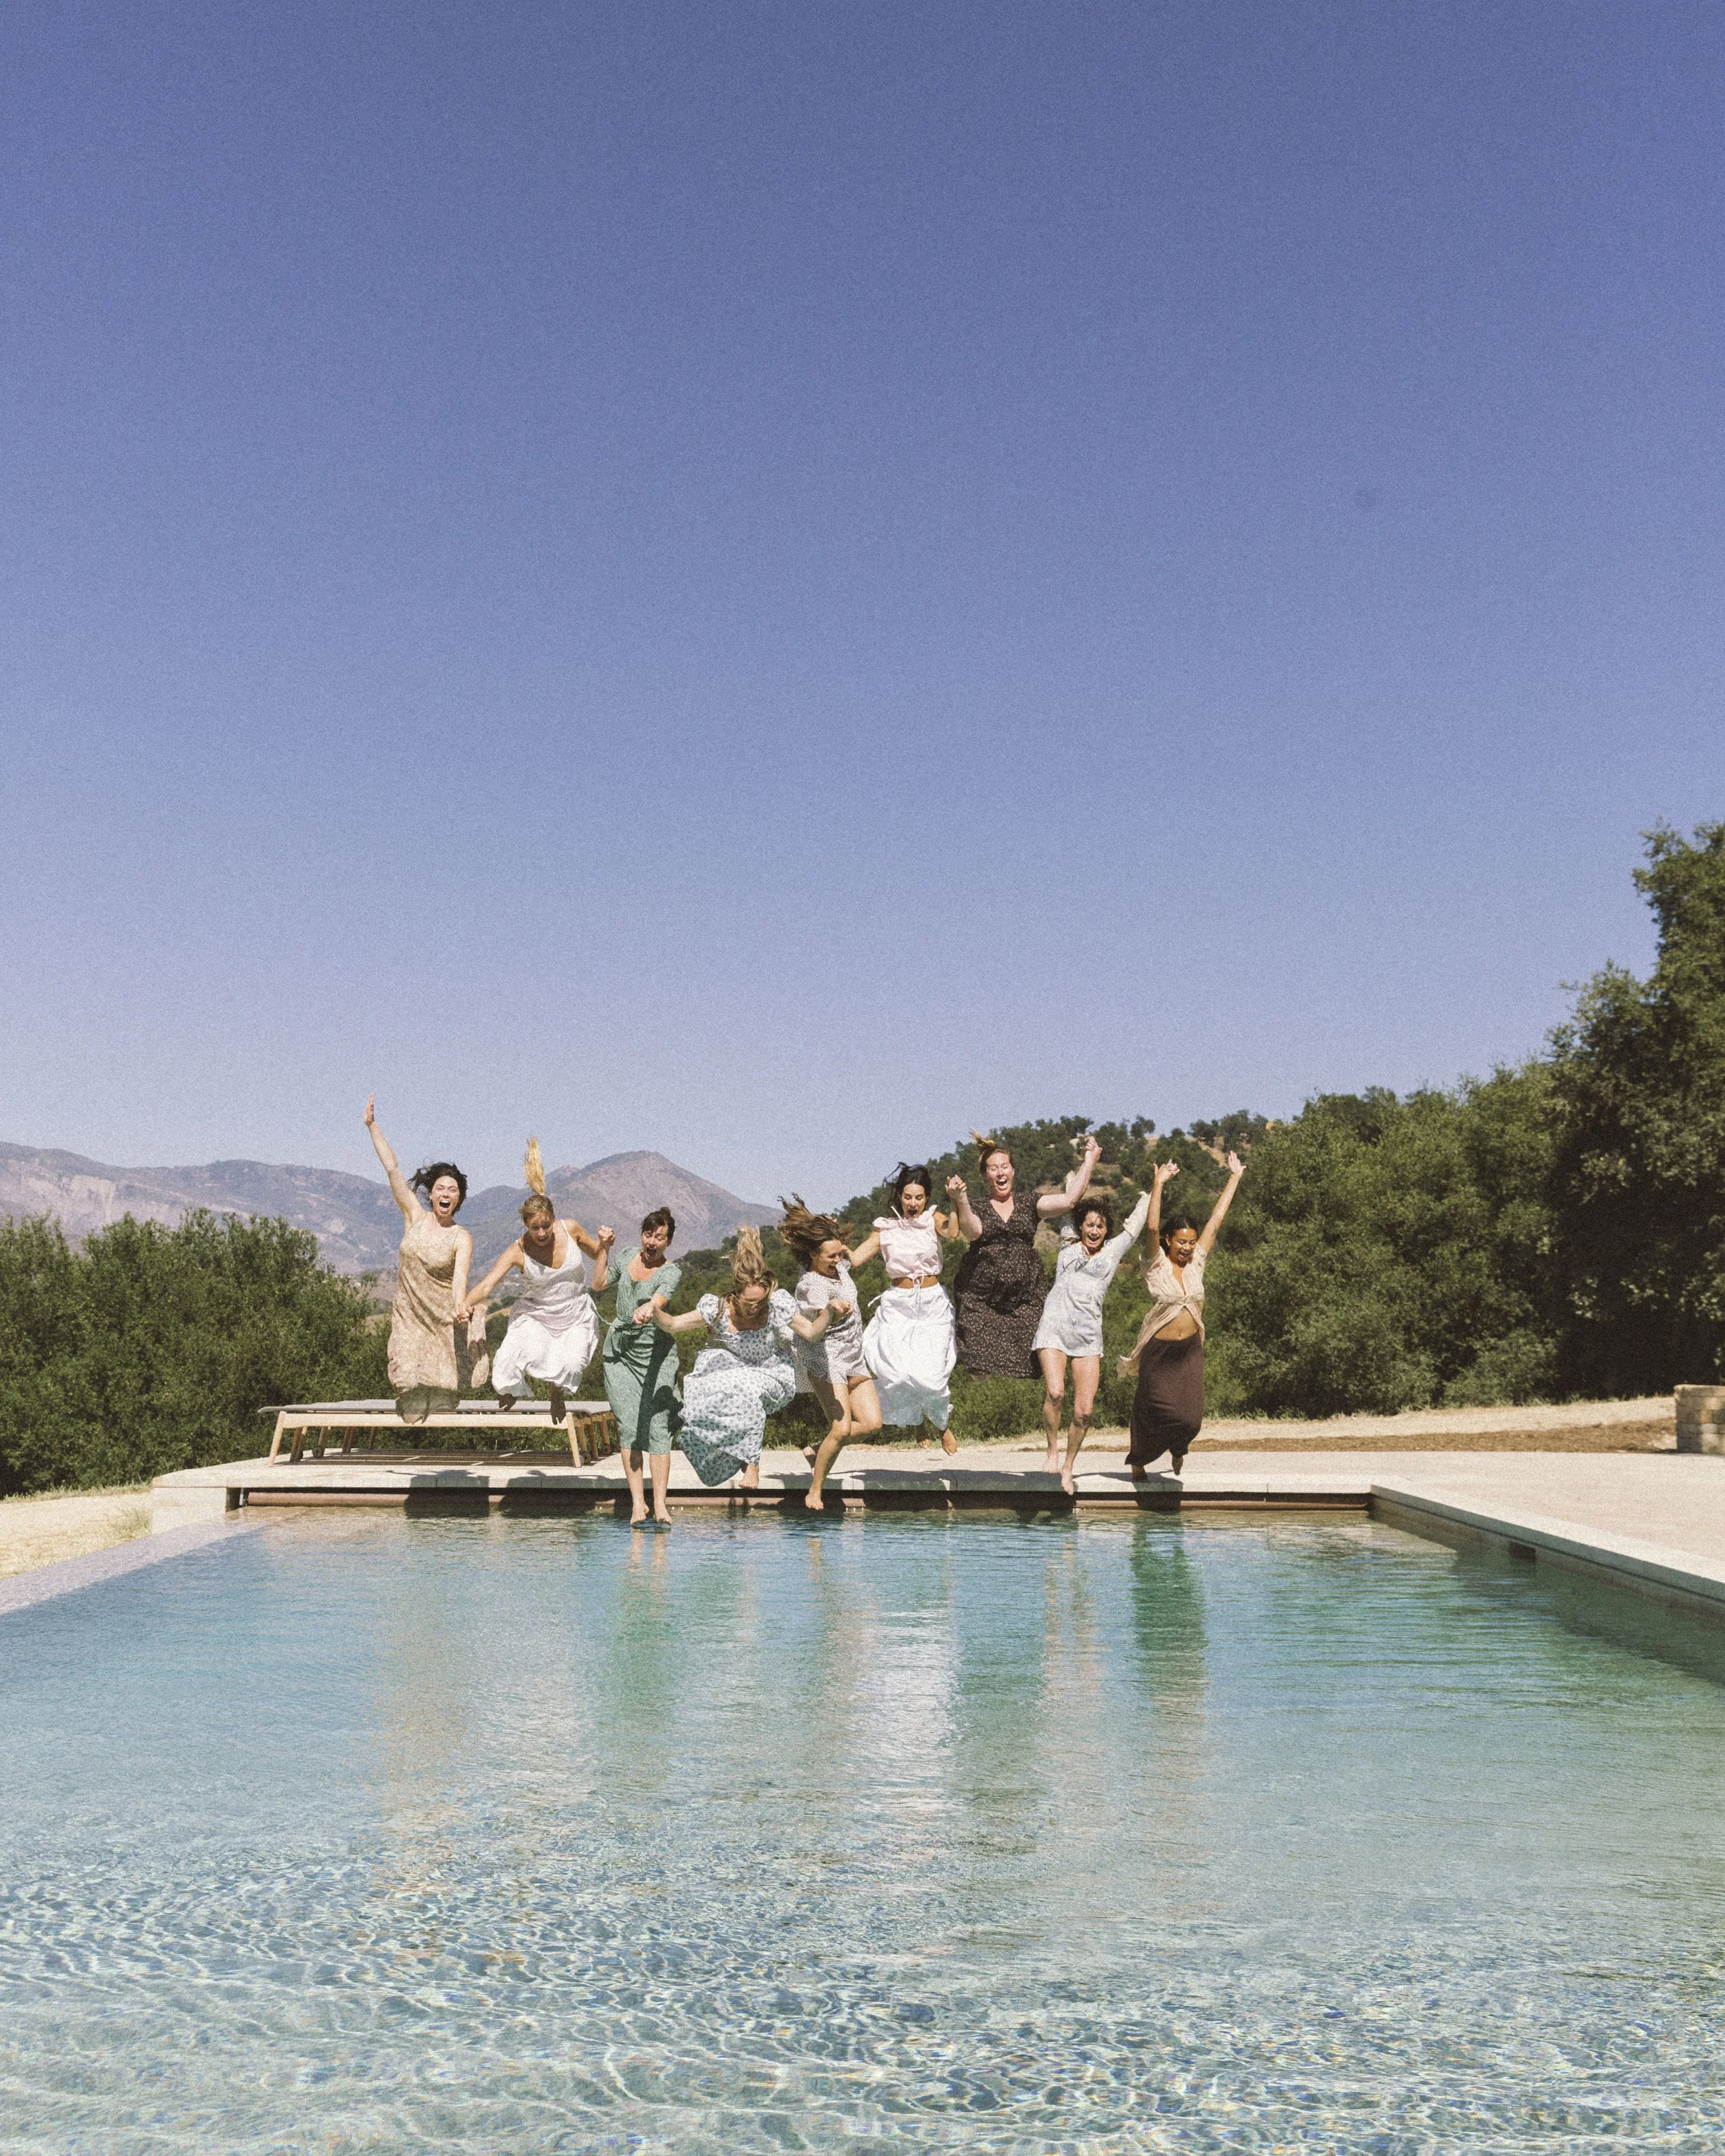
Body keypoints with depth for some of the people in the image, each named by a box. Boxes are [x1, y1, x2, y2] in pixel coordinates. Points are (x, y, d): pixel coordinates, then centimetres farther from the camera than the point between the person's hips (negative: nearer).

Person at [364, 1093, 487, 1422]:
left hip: (444, 1317, -2)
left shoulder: (462, 1238, -6)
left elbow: (460, 1275, -23)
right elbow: (391, 1168, -1)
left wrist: (460, 1303, -46)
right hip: (409, 1314, 2)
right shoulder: (414, 1217, 1)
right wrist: (372, 1126, -3)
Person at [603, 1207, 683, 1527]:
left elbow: (664, 1295, -31)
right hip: (620, 1350, 3)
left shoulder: (671, 1272, -8)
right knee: (628, 1426, -3)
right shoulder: (627, 1257, 7)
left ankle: (660, 1504, -9)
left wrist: (650, 1307, -51)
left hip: (655, 1352, -3)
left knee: (657, 1426, -10)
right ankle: (637, 1502, -3)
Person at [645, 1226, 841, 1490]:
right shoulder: (718, 1310, -20)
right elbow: (672, 1325, -17)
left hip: (773, 1374, -2)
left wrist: (829, 1311, -33)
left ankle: (752, 1463, -22)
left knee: (749, 1390, -34)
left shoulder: (776, 1304, -21)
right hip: (735, 1369, 2)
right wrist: (654, 1311, -38)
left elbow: (811, 1332, -15)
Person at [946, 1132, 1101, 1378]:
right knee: (984, 1368, -7)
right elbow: (972, 1231, -15)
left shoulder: (1028, 1205, 11)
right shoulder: (977, 1207, 7)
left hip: (1025, 1301, 1)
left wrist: (1089, 1160, 2)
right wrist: (960, 1200, -31)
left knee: (1023, 1367, -6)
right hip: (981, 1301, -1)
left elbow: (1069, 1200, 0)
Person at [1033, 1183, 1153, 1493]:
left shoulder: (1113, 1250, 15)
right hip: (1054, 1329, -1)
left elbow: (1135, 1223, 22)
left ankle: (1068, 1466, 13)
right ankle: (1053, 1451, -1)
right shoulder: (1068, 1245, 15)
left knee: (1085, 1410, -6)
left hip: (1088, 1336, 1)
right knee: (1054, 1392, -22)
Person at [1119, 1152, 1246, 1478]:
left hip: (1190, 1350, 4)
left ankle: (1178, 1449, 35)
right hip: (1159, 1351, -4)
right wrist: (1158, 1185, -29)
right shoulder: (1157, 1265, -8)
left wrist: (1234, 1178, 6)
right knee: (1156, 1411, 1)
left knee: (1190, 1418, -1)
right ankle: (1138, 1460, 30)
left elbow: (1216, 1221, 5)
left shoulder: (1196, 1262, 3)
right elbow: (1152, 1228, -23)